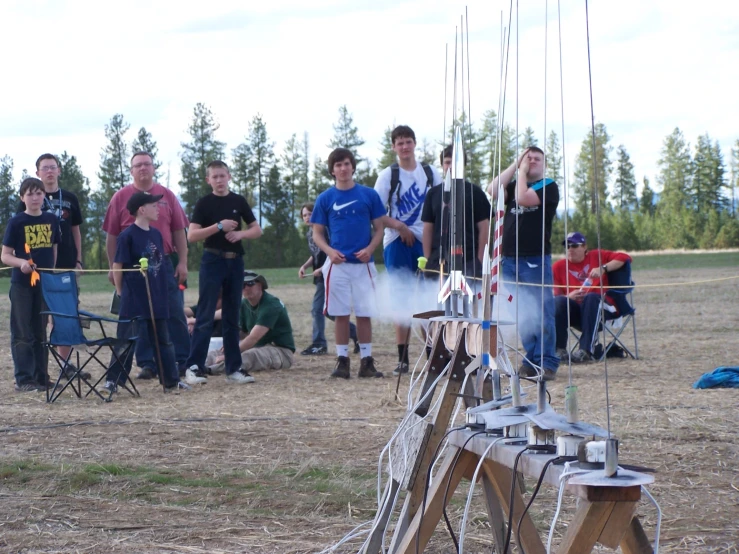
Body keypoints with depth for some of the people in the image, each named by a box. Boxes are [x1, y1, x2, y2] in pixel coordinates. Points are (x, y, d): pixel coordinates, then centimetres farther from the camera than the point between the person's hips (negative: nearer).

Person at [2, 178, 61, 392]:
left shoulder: (52, 220, 6)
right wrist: (21, 263, -24)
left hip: (46, 283, 4)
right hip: (22, 284, -4)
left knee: (42, 332, 10)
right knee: (23, 334, -1)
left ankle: (41, 377, 17)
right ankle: (23, 380, 2)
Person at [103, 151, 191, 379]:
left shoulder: (167, 196, 8)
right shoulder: (121, 197, 4)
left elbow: (179, 231, 8)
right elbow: (112, 235, 4)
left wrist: (182, 262, 1)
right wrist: (112, 267, 0)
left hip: (164, 264, 1)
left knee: (175, 314, 1)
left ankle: (184, 361, 7)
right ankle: (147, 364, 10)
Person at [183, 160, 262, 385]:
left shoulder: (239, 201, 9)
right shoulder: (204, 204, -1)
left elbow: (257, 230, 12)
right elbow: (192, 235, -8)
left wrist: (240, 233, -8)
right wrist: (219, 226, -17)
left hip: (235, 261, 4)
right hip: (212, 260, -4)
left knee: (232, 317, 8)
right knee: (205, 317, -7)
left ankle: (234, 368, 11)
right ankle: (194, 366, -7)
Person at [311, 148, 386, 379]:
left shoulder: (369, 195, 4)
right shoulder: (325, 198, 5)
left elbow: (379, 228, 7)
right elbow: (317, 232, 8)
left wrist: (369, 249, -11)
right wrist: (329, 251, -10)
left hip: (363, 264, 0)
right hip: (337, 263, 0)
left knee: (365, 313, 2)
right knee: (341, 314, 2)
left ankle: (366, 361, 8)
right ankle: (342, 360, 8)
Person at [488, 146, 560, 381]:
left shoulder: (548, 187, 0)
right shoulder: (514, 184, 18)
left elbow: (523, 198, -16)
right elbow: (493, 191, -2)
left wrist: (522, 173, -2)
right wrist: (515, 165, 3)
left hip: (536, 260, -6)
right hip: (510, 259, 6)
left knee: (540, 313, -7)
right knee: (521, 315, 7)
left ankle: (547, 363, -5)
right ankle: (531, 360, 13)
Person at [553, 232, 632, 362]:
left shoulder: (596, 256, 10)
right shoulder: (559, 266, 10)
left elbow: (624, 257, 0)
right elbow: (556, 295, 3)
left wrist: (603, 268, -14)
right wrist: (569, 296, -19)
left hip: (600, 307, -1)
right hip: (574, 310, 1)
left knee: (591, 297, -35)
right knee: (559, 301, -29)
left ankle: (586, 350, -43)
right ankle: (559, 350, -32)